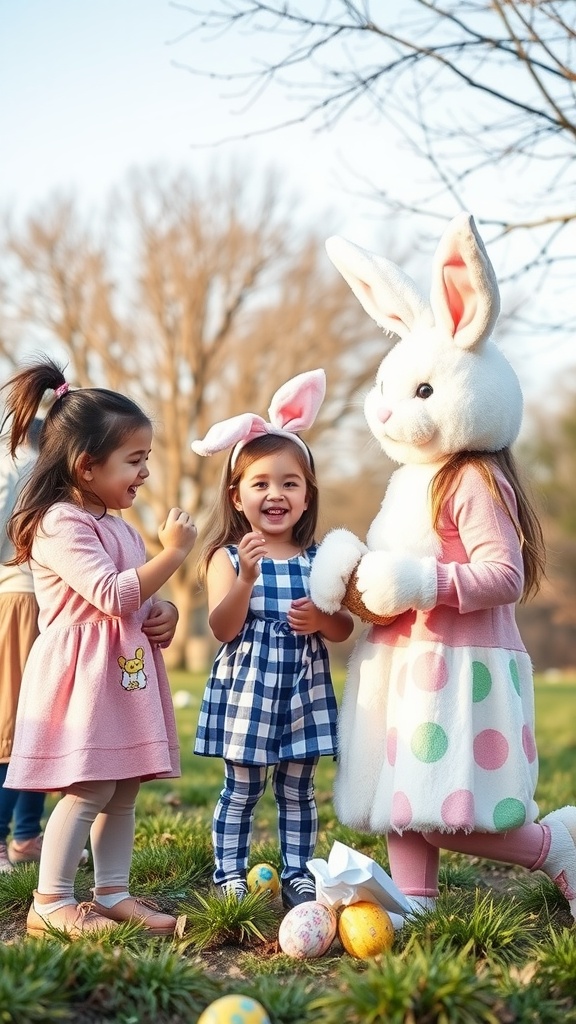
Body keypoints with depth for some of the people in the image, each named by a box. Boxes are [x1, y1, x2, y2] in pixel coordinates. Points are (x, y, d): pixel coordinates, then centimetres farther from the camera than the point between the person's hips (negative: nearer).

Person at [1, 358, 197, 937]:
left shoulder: (118, 527, 18)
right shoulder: (60, 525, -13)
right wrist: (173, 552, -19)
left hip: (126, 672, 10)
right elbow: (112, 594, -22)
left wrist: (163, 614, 5)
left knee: (123, 791, 11)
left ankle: (113, 894, 19)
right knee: (87, 791, -9)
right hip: (84, 673, -10)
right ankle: (50, 904, 1)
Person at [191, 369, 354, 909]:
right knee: (241, 788, 5)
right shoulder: (227, 557, -5)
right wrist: (246, 575, -27)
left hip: (303, 688, 3)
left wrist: (321, 619, -16)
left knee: (298, 788, 10)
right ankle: (229, 876, 16)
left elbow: (345, 629, 6)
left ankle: (297, 875, 21)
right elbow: (223, 628, -14)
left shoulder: (317, 559, 3)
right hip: (246, 687, -2)